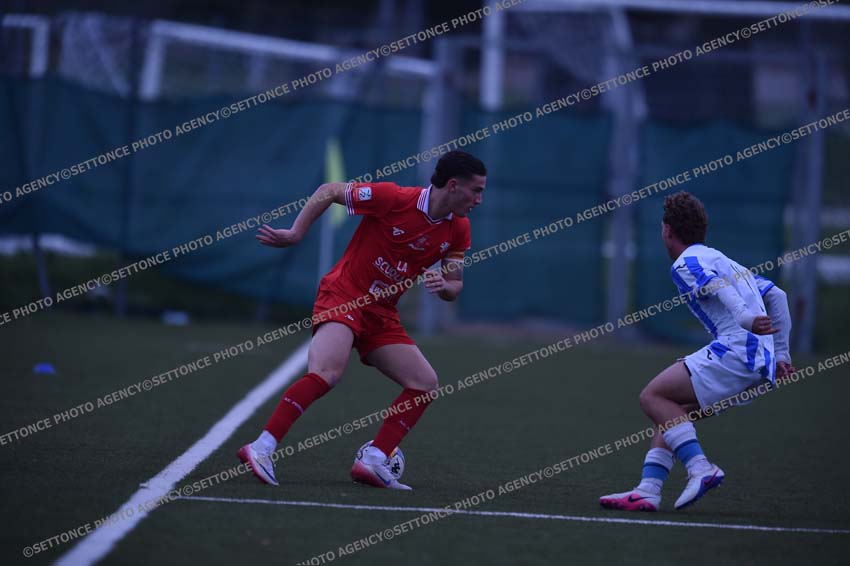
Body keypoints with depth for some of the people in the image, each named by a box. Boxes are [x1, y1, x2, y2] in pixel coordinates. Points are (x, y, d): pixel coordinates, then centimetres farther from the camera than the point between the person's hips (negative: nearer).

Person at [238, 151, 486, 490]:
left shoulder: (458, 230, 3)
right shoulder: (393, 198, -16)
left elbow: (454, 288, 10)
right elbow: (329, 192, -6)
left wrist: (444, 286, -14)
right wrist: (295, 233, -11)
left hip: (381, 315, 7)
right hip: (343, 296, -7)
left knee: (425, 384, -2)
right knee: (327, 372, -30)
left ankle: (373, 461, -1)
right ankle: (260, 449, -30)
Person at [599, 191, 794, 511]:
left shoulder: (686, 263, 0)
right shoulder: (721, 259, 28)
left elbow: (719, 286, -21)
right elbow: (776, 295, 27)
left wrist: (745, 318, -36)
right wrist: (780, 354, 26)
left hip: (737, 349, -9)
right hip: (761, 363, 9)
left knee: (653, 396, -8)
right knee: (671, 411, 13)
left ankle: (700, 468, -18)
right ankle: (648, 491, 3)